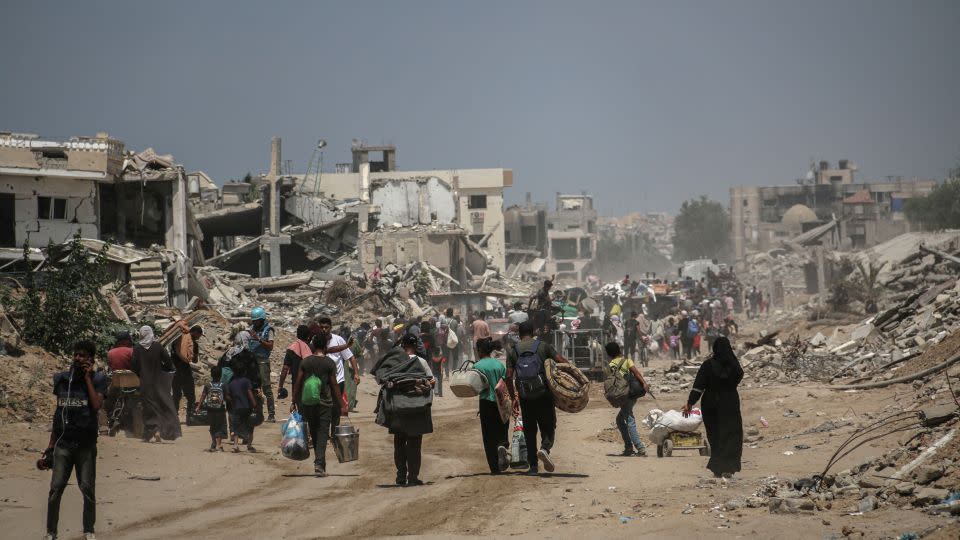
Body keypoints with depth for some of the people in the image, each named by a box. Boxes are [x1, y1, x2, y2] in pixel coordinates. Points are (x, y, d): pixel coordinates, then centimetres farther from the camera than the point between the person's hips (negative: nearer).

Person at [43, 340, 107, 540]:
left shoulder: (97, 379, 0)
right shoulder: (61, 379, 9)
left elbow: (97, 405, -18)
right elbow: (58, 413, 15)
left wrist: (87, 378, -11)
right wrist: (50, 446, 14)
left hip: (86, 443, -2)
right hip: (63, 442, 2)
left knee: (88, 489, 0)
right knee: (56, 488, -5)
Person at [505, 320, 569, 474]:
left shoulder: (513, 351, 4)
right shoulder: (543, 346, 1)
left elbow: (509, 377, -2)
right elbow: (562, 362, -6)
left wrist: (513, 397, 7)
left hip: (525, 398, 1)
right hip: (544, 394, -1)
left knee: (529, 431, 11)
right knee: (548, 427, 9)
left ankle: (533, 466, 10)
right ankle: (545, 448, -21)